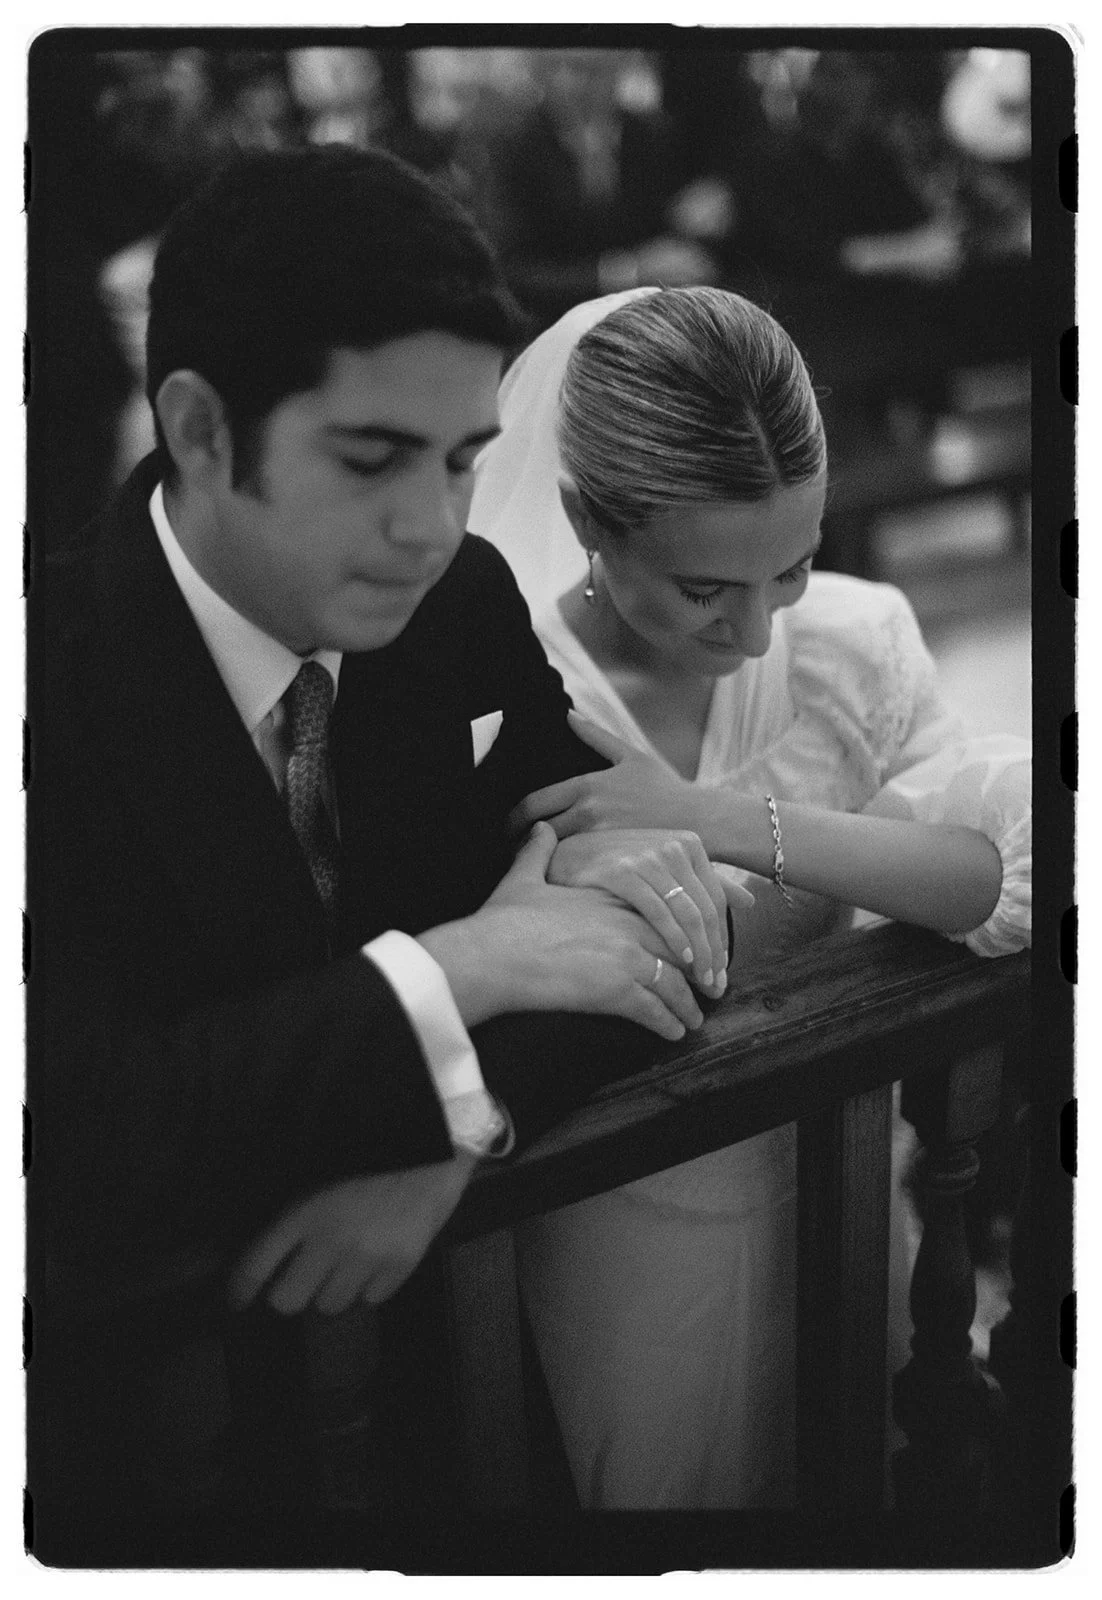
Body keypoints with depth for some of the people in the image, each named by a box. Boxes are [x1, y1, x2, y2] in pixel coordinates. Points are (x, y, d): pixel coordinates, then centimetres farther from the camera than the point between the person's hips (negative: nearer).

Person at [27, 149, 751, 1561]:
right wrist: (454, 970, -29)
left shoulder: (457, 607, -4)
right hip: (136, 1433, -5)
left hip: (431, 1337, 5)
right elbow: (72, 1162, -28)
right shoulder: (55, 686, -21)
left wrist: (451, 1137, -18)